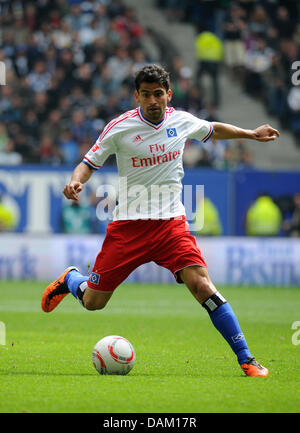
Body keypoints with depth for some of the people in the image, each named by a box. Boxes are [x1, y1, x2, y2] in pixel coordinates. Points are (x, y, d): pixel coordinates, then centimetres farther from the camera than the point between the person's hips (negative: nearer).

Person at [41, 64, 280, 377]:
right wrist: (76, 181, -21)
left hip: (171, 222, 1)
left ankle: (246, 359, -15)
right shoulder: (120, 127, -7)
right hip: (128, 224, -1)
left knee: (201, 284, -19)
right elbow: (90, 162, -1)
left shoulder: (182, 121, 3)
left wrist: (251, 134, 23)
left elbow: (213, 130, 25)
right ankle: (71, 279, 41)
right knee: (92, 302, 3)